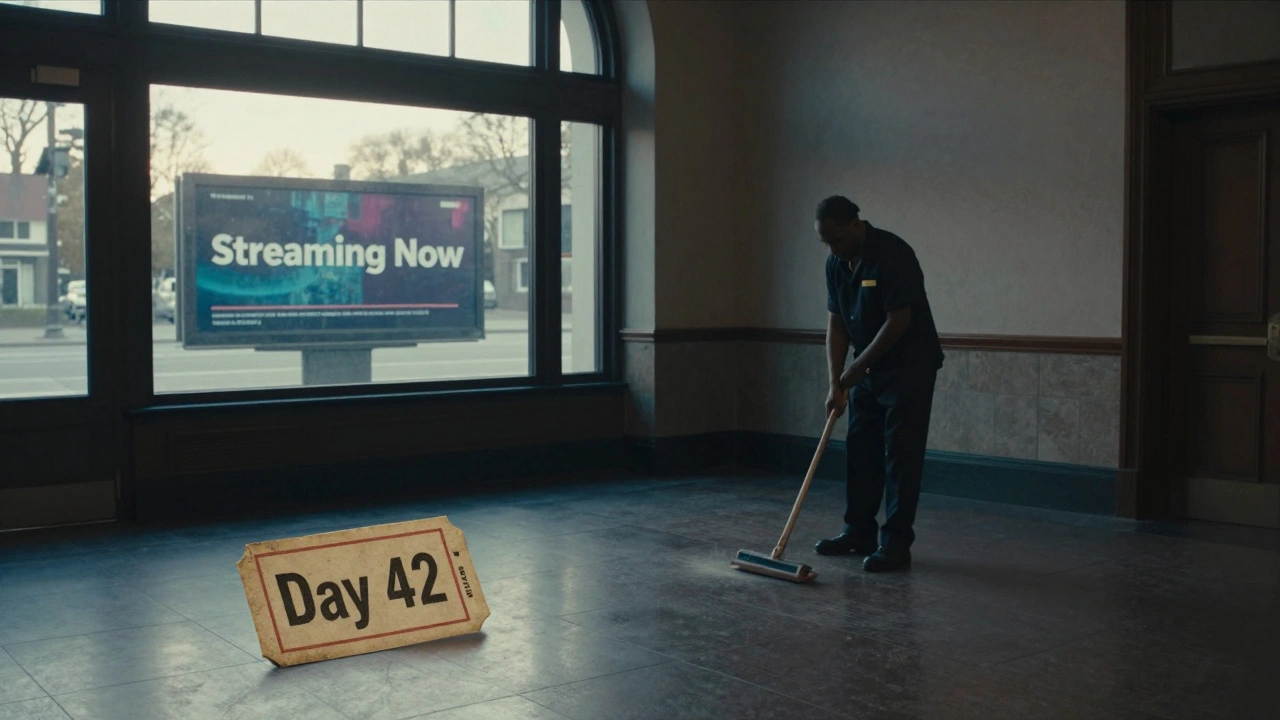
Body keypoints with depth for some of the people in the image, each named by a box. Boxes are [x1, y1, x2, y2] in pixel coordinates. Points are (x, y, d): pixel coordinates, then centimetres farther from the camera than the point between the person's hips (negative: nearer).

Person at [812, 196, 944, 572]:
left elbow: (898, 320, -24)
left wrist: (858, 367, -16)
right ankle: (859, 533, 21)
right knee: (861, 452, 11)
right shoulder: (836, 263, 1)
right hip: (867, 369, 8)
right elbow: (836, 324, 3)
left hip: (909, 368, -8)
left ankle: (896, 544, -2)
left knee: (901, 456, -6)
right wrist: (836, 383, -4)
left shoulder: (893, 254, -23)